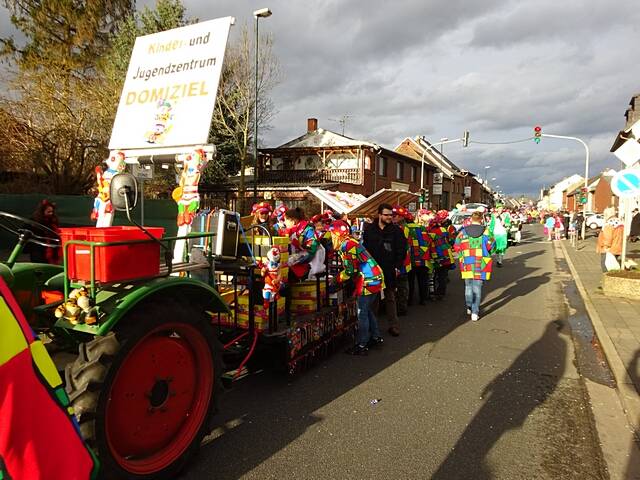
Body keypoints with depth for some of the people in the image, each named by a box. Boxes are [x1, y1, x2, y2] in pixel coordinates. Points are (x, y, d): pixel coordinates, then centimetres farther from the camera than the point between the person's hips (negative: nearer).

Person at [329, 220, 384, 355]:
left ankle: (361, 346, 4)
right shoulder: (351, 242, 15)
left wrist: (337, 279, -3)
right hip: (374, 278, 10)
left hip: (369, 280, -10)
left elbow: (351, 270, -17)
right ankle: (376, 337, 30)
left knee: (362, 313, -3)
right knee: (367, 310, 20)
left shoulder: (346, 245, -16)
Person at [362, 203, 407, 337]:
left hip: (389, 270, -1)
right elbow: (364, 247, 5)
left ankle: (394, 325, 15)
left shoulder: (396, 230, 0)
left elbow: (401, 249, -1)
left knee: (390, 297, 8)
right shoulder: (369, 229, 2)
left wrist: (397, 266, -8)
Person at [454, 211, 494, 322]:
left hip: (466, 263, 2)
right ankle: (475, 312, 1)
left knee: (468, 286, 18)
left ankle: (469, 308, 30)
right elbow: (491, 247, -4)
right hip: (481, 264, -2)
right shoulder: (486, 232, -7)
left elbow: (456, 247, 1)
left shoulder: (463, 231, -2)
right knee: (477, 287, 4)